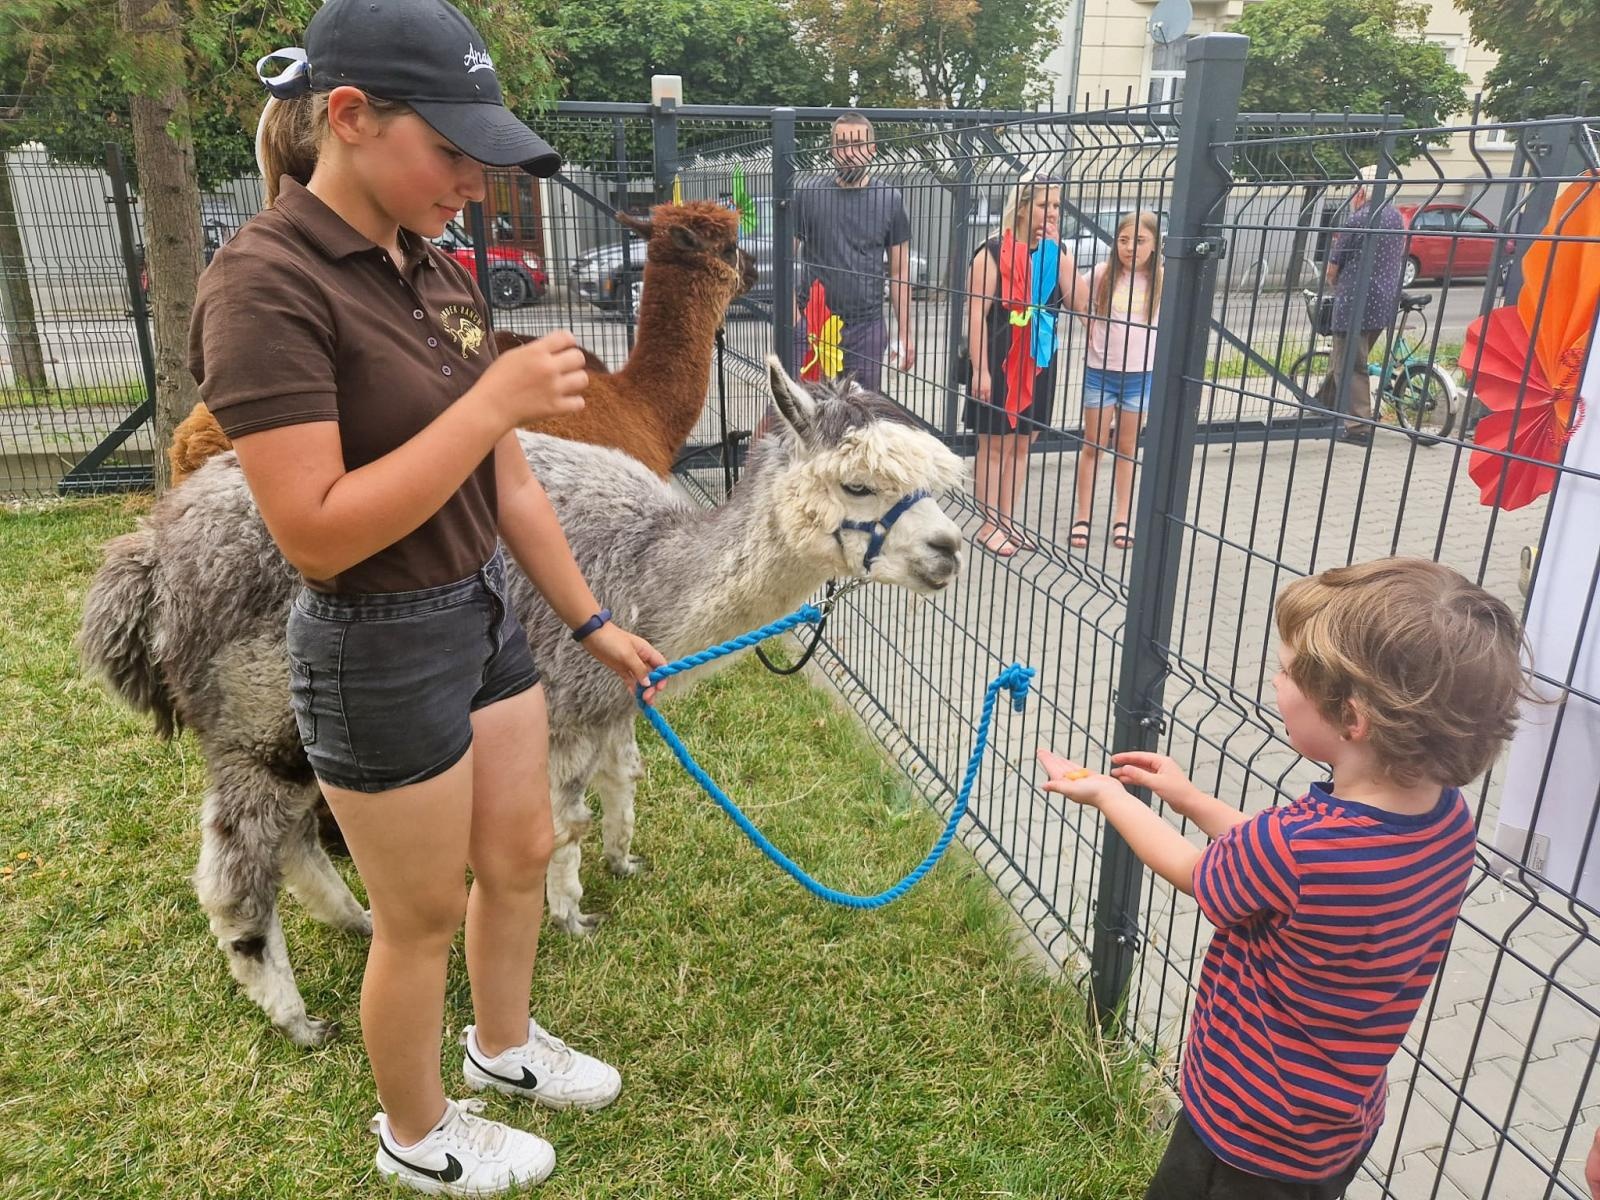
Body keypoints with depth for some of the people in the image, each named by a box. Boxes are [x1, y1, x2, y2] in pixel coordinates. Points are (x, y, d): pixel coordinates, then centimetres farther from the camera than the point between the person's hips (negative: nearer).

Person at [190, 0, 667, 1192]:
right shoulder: (266, 285, -20)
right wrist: (493, 399, -27)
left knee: (522, 856, 22)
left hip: (487, 614, 8)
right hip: (379, 653, -7)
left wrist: (593, 621, 10)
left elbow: (511, 478, 7)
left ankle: (504, 1044, 50)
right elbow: (314, 532, -26)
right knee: (423, 918, 12)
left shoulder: (437, 273, 3)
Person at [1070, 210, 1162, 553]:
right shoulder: (1102, 274, -6)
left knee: (1127, 448, 11)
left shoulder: (1161, 280, -3)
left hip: (1140, 374, 1)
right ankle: (1082, 518, 14)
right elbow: (1077, 304, 5)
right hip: (1100, 372, -1)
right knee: (1093, 446, 6)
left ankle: (1122, 519, 19)